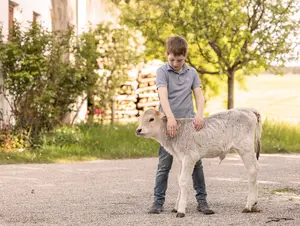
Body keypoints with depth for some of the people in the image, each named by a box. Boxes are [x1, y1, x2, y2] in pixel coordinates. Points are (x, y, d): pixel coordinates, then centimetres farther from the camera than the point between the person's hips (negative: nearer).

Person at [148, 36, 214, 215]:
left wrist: (200, 114, -19)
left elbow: (199, 95, 1)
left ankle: (202, 201, 10)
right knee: (164, 165, 1)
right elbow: (163, 96, -18)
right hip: (168, 123, -3)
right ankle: (158, 202, 6)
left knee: (196, 163, 4)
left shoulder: (192, 73, 7)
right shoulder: (162, 72, -4)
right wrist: (170, 117, -33)